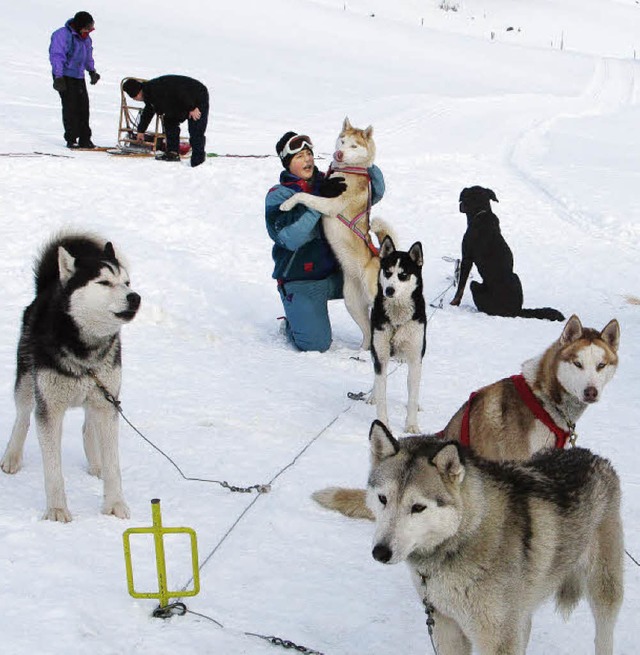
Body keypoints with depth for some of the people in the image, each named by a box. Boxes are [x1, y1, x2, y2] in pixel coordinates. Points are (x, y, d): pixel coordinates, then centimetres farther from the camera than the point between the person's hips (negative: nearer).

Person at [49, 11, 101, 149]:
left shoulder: (86, 38, 11)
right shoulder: (63, 35, -15)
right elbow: (56, 56, -18)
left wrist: (92, 71, 29)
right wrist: (58, 77, -23)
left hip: (79, 76, 8)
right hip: (65, 77, -8)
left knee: (83, 106, 5)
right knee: (70, 107, -8)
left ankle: (85, 139, 11)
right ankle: (71, 139, -2)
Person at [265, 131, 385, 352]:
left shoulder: (328, 183, 7)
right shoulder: (277, 196, -5)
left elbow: (375, 193, 7)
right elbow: (290, 237, -22)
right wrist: (319, 200, -27)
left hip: (337, 273, 4)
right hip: (301, 282, -4)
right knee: (316, 344, -18)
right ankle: (292, 323, 17)